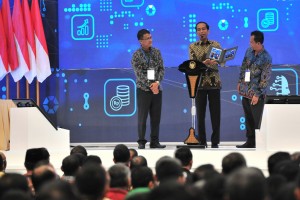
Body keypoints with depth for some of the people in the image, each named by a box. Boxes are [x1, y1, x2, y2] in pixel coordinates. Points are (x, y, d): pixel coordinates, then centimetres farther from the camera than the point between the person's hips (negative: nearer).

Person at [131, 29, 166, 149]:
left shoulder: (156, 52, 7)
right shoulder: (136, 55, -5)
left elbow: (161, 69, 3)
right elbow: (139, 74, -11)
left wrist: (157, 82, -12)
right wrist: (150, 85, -17)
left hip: (157, 89, 4)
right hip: (143, 90, -4)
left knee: (156, 117, 5)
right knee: (142, 117, -1)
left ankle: (154, 142, 11)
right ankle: (141, 142, 5)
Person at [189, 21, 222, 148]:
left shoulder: (216, 45, 7)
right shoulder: (192, 47, 5)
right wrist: (205, 63, -26)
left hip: (214, 83, 0)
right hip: (199, 84, 0)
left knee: (215, 113, 0)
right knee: (200, 114, 2)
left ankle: (215, 142, 6)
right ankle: (202, 142, 9)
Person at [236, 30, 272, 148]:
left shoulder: (266, 58, -17)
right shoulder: (249, 51, 4)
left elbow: (265, 79, -16)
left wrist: (257, 94, -17)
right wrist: (240, 82, 16)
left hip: (256, 94, -7)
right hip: (245, 91, 7)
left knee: (257, 120, -1)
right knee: (248, 118, 15)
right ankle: (250, 142, 26)